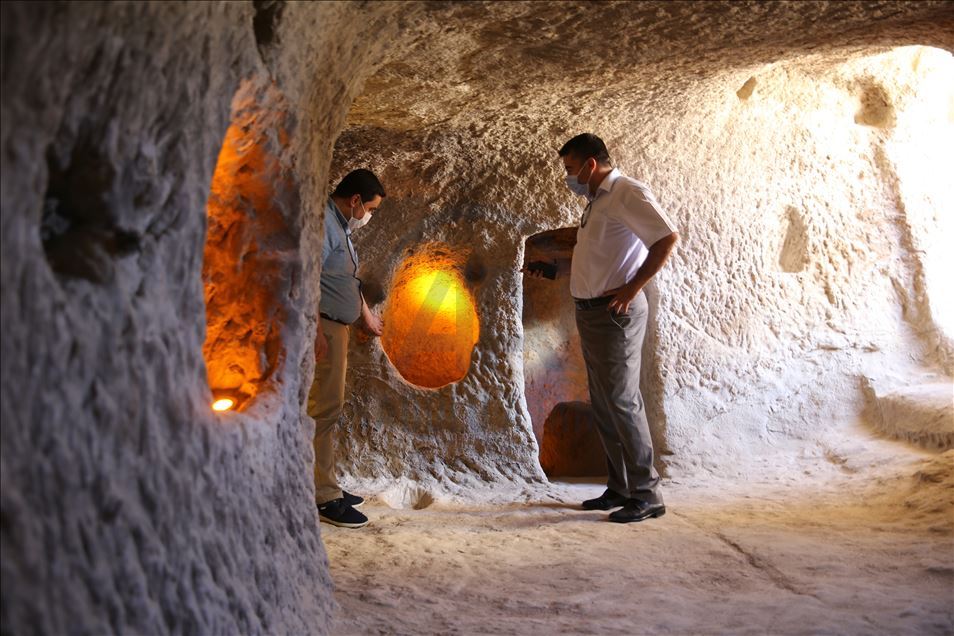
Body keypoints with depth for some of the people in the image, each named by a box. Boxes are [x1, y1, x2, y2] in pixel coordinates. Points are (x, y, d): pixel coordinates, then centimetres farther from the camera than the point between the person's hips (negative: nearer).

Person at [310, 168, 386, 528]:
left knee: (328, 408, 13)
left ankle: (325, 486, 22)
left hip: (336, 327, 11)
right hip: (323, 327, -11)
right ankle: (323, 498, -8)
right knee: (325, 408, -11)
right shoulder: (322, 222, -13)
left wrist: (366, 315, 41)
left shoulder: (340, 227, 20)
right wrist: (316, 331, -27)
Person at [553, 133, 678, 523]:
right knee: (603, 404, 11)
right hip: (590, 312, 10)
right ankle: (620, 489, 20)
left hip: (615, 314, -10)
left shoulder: (628, 193, -11)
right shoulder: (597, 201, 18)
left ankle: (646, 495, 0)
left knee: (622, 401, -8)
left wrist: (633, 287, -20)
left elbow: (667, 237, -21)